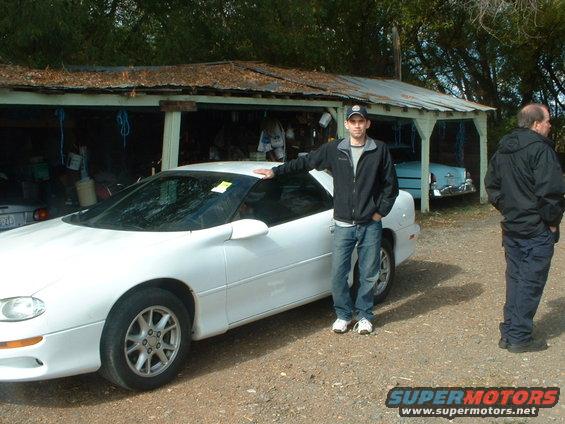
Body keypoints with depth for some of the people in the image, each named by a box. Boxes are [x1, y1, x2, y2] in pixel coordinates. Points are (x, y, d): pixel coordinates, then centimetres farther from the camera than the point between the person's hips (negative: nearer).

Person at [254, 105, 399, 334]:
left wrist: (380, 211, -2)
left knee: (368, 274, 8)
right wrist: (275, 171, 7)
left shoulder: (380, 150, -1)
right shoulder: (333, 150, 2)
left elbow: (390, 185, 4)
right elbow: (305, 161, 10)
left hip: (371, 226, -1)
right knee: (338, 274, 2)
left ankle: (364, 315, 27)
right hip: (344, 225, 1)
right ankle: (343, 314, 23)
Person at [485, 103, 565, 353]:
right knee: (531, 282, 1)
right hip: (537, 229, -8)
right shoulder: (540, 148, -15)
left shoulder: (503, 150, 11)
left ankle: (509, 332, 20)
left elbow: (491, 184, 17)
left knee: (514, 279, 15)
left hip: (511, 227, 8)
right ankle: (519, 337, 7)